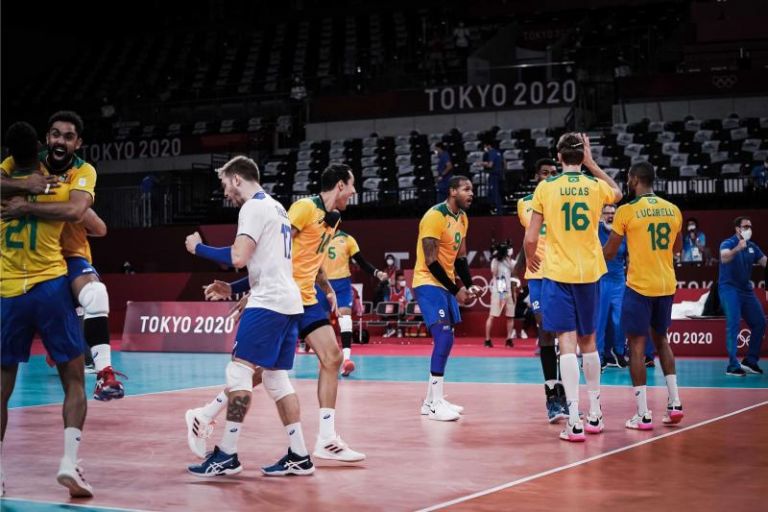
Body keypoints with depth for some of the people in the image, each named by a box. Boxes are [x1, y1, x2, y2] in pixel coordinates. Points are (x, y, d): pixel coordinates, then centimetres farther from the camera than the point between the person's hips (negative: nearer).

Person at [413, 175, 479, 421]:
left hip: (446, 285, 9)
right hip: (428, 283, -9)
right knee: (444, 337, -17)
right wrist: (456, 290, -17)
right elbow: (430, 261, -20)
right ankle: (436, 404, -14)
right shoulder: (435, 216, -18)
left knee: (445, 340, 10)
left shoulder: (462, 218, 10)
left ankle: (431, 400, 18)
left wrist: (469, 285, 4)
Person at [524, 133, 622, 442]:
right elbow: (618, 193, 28)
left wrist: (529, 257, 16)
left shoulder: (546, 188, -5)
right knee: (588, 341, 17)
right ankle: (595, 415, 26)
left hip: (557, 274, -3)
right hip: (589, 273, 3)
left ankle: (574, 423, -13)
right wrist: (592, 164, 24)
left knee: (567, 342, -5)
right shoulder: (596, 186, 2)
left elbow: (531, 237, -4)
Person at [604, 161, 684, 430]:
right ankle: (674, 403, 15)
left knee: (637, 346, 2)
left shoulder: (627, 211, -11)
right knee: (661, 340, 22)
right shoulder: (673, 210, 5)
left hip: (639, 286, -5)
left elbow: (609, 252, -5)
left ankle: (643, 415, -1)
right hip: (667, 286, 5)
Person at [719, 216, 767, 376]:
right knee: (733, 325, -15)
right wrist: (737, 249, -51)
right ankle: (733, 366, -15)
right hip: (729, 289, -7)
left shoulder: (752, 247, 8)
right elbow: (724, 257, -32)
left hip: (746, 289, 7)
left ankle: (750, 361, 18)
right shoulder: (728, 243, -11)